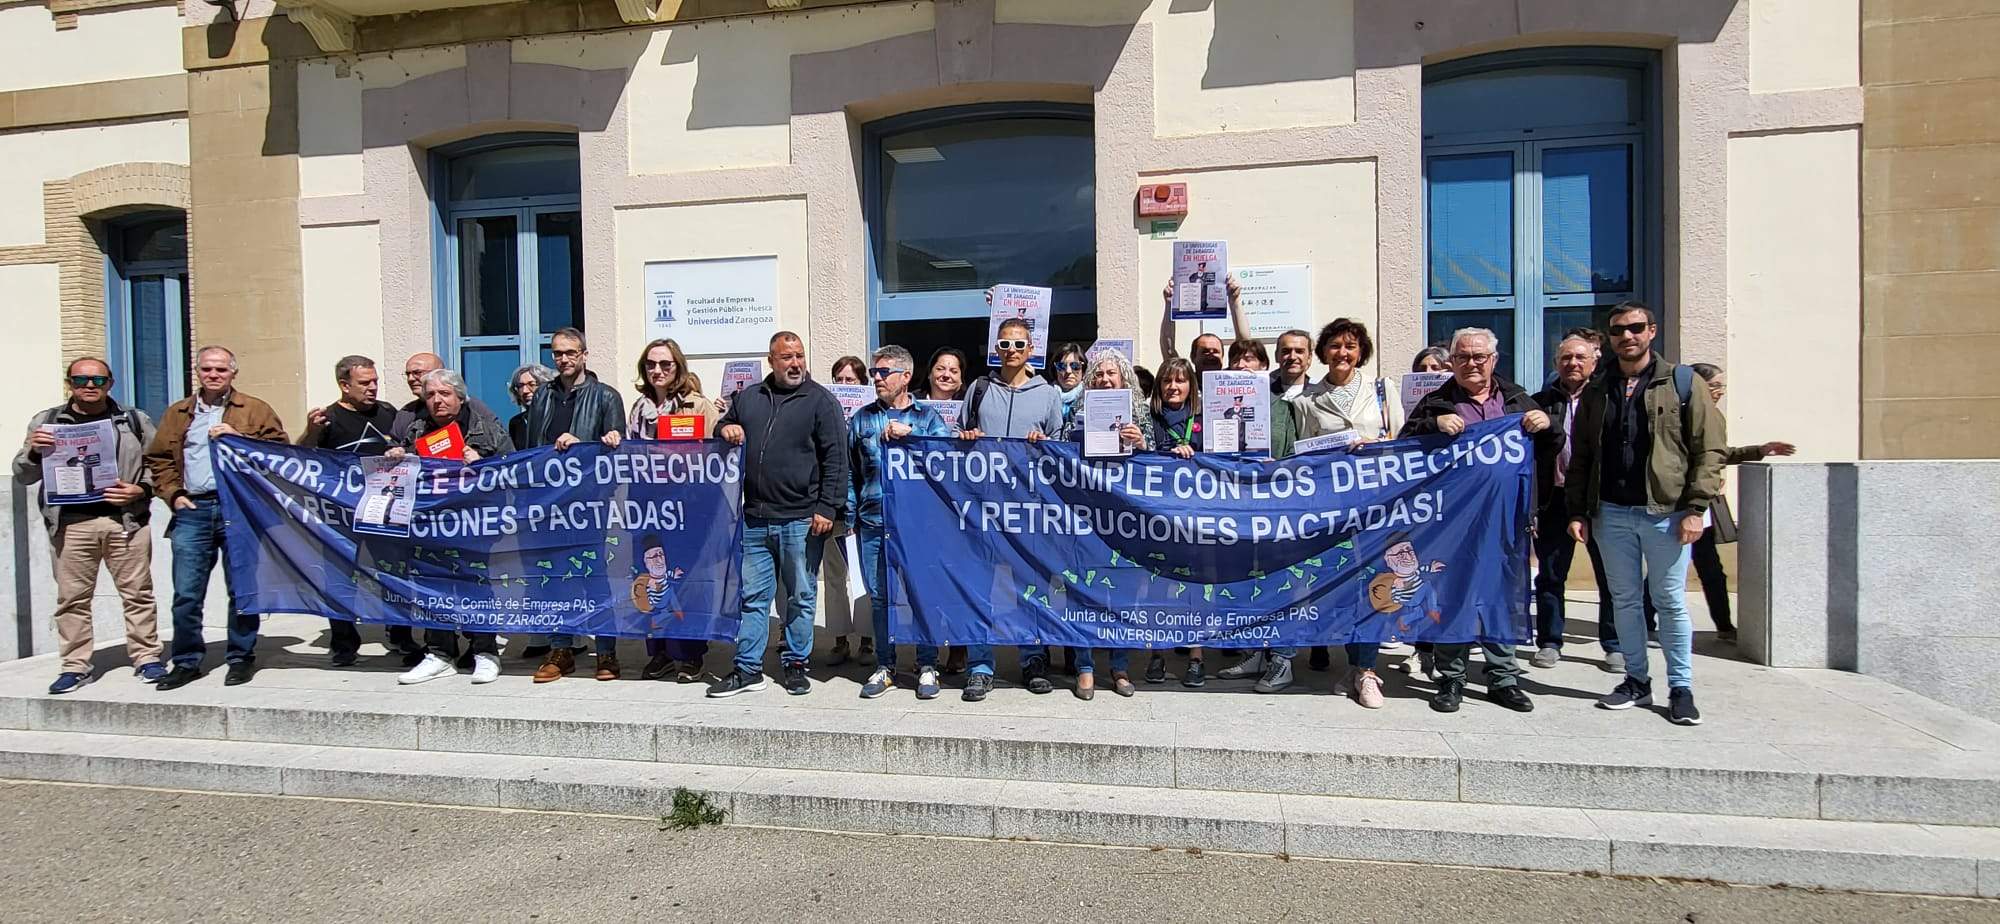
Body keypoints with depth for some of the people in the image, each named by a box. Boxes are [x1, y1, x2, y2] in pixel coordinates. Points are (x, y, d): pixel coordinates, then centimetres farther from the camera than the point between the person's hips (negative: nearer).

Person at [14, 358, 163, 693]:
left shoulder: (135, 420, 10)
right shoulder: (46, 423, 12)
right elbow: (22, 476, 12)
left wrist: (141, 490, -7)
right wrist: (33, 452, -9)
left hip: (125, 520, -1)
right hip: (70, 523, 1)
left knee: (137, 593, 2)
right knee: (72, 598, 5)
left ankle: (147, 657, 11)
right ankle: (74, 665, 14)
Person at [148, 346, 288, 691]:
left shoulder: (255, 411, 7)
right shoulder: (177, 414, 18)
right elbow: (158, 459, 19)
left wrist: (239, 437, -14)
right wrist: (173, 493, 6)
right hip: (192, 511, 3)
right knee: (186, 593, 3)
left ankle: (241, 658, 13)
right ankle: (187, 662, 14)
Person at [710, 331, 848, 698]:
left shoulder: (820, 400, -1)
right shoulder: (748, 397, 14)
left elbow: (836, 458, -5)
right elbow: (725, 427, 31)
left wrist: (828, 508, -12)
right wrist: (726, 429, 5)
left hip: (801, 520, -4)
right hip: (755, 518, 4)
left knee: (801, 596, 6)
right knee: (753, 596, 8)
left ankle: (795, 665, 19)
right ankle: (748, 669, 17)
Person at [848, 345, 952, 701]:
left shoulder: (927, 416, 7)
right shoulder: (862, 418, 13)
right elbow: (850, 471, 15)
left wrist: (909, 433, -14)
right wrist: (850, 514, 8)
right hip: (873, 522, 2)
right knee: (879, 596, 7)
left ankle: (927, 666, 12)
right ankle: (885, 667, 19)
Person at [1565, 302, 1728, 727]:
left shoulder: (1682, 382, 1)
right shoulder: (1596, 391, 11)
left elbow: (1710, 449, -3)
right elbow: (1580, 457, 12)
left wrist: (1695, 507, -11)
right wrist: (1578, 511, 5)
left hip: (1666, 512, -3)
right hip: (1611, 513, 4)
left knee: (1670, 602, 2)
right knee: (1625, 599, 10)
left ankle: (1681, 688, 12)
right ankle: (1637, 681, 21)